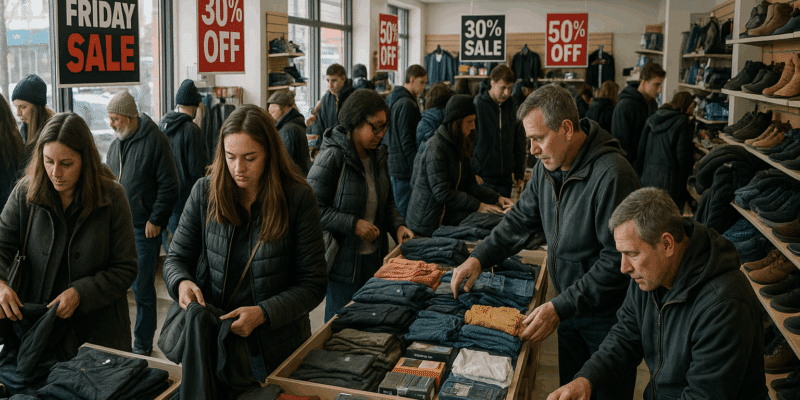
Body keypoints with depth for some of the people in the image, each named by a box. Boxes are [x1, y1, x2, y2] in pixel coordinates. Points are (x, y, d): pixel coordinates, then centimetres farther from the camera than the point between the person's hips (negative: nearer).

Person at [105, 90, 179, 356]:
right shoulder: (116, 144, 13)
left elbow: (169, 186, -11)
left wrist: (155, 220, -12)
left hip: (143, 228, -7)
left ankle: (143, 344, 11)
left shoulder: (154, 140, -9)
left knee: (142, 288, -1)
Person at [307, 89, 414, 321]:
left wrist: (397, 226, 1)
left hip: (374, 258, 7)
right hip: (342, 262, -7)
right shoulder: (331, 157, -15)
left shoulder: (378, 156, 8)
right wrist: (353, 225, -21)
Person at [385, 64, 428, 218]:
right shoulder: (407, 104, -15)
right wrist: (417, 169, -17)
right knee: (404, 212, -5)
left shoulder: (393, 100, 16)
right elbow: (407, 141, -19)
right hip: (404, 168, -10)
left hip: (393, 166, 10)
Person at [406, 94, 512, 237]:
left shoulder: (460, 147, 13)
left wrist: (497, 198, -3)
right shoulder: (436, 148, -18)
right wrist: (477, 206, -21)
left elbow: (470, 184, 9)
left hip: (448, 219, 9)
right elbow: (442, 193, -23)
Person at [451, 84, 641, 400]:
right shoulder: (547, 166, -1)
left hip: (608, 316, -7)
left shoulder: (612, 175, -27)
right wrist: (480, 257, -3)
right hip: (569, 308, 7)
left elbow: (617, 261, -27)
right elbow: (521, 218, 10)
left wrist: (560, 308, -27)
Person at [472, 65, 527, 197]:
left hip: (506, 178, 5)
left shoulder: (512, 108, 8)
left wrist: (519, 173, 11)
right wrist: (472, 173, -11)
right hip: (483, 177, -5)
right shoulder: (476, 106, -6)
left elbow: (519, 143, 15)